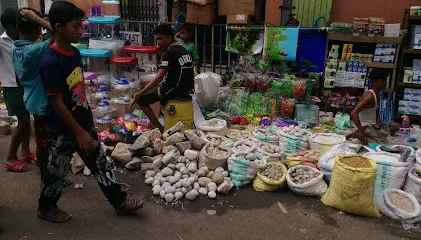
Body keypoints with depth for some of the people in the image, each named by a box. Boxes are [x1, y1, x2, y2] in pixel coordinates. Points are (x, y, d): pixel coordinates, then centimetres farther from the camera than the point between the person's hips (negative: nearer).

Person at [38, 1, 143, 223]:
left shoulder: (75, 53, 2)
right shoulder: (51, 62, -23)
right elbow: (56, 103, -22)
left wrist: (87, 124, 17)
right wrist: (79, 133, -18)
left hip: (83, 123, 7)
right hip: (62, 130, -7)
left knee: (100, 163, 14)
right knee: (57, 171, 13)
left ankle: (119, 202, 27)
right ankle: (46, 209, 38)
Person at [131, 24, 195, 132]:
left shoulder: (170, 52, -16)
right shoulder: (183, 50, 11)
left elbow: (159, 77, -23)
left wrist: (140, 93, -18)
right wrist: (163, 83, 20)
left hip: (175, 90, -9)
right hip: (187, 89, 9)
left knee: (141, 99, 3)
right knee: (159, 88, 33)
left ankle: (160, 128, 1)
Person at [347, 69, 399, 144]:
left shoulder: (378, 94, 7)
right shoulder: (369, 96, -22)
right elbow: (353, 113, -33)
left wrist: (378, 122, -2)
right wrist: (361, 131, -33)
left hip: (373, 124, 10)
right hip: (366, 126, -10)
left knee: (396, 126, 21)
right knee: (384, 142, -22)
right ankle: (359, 135, -7)